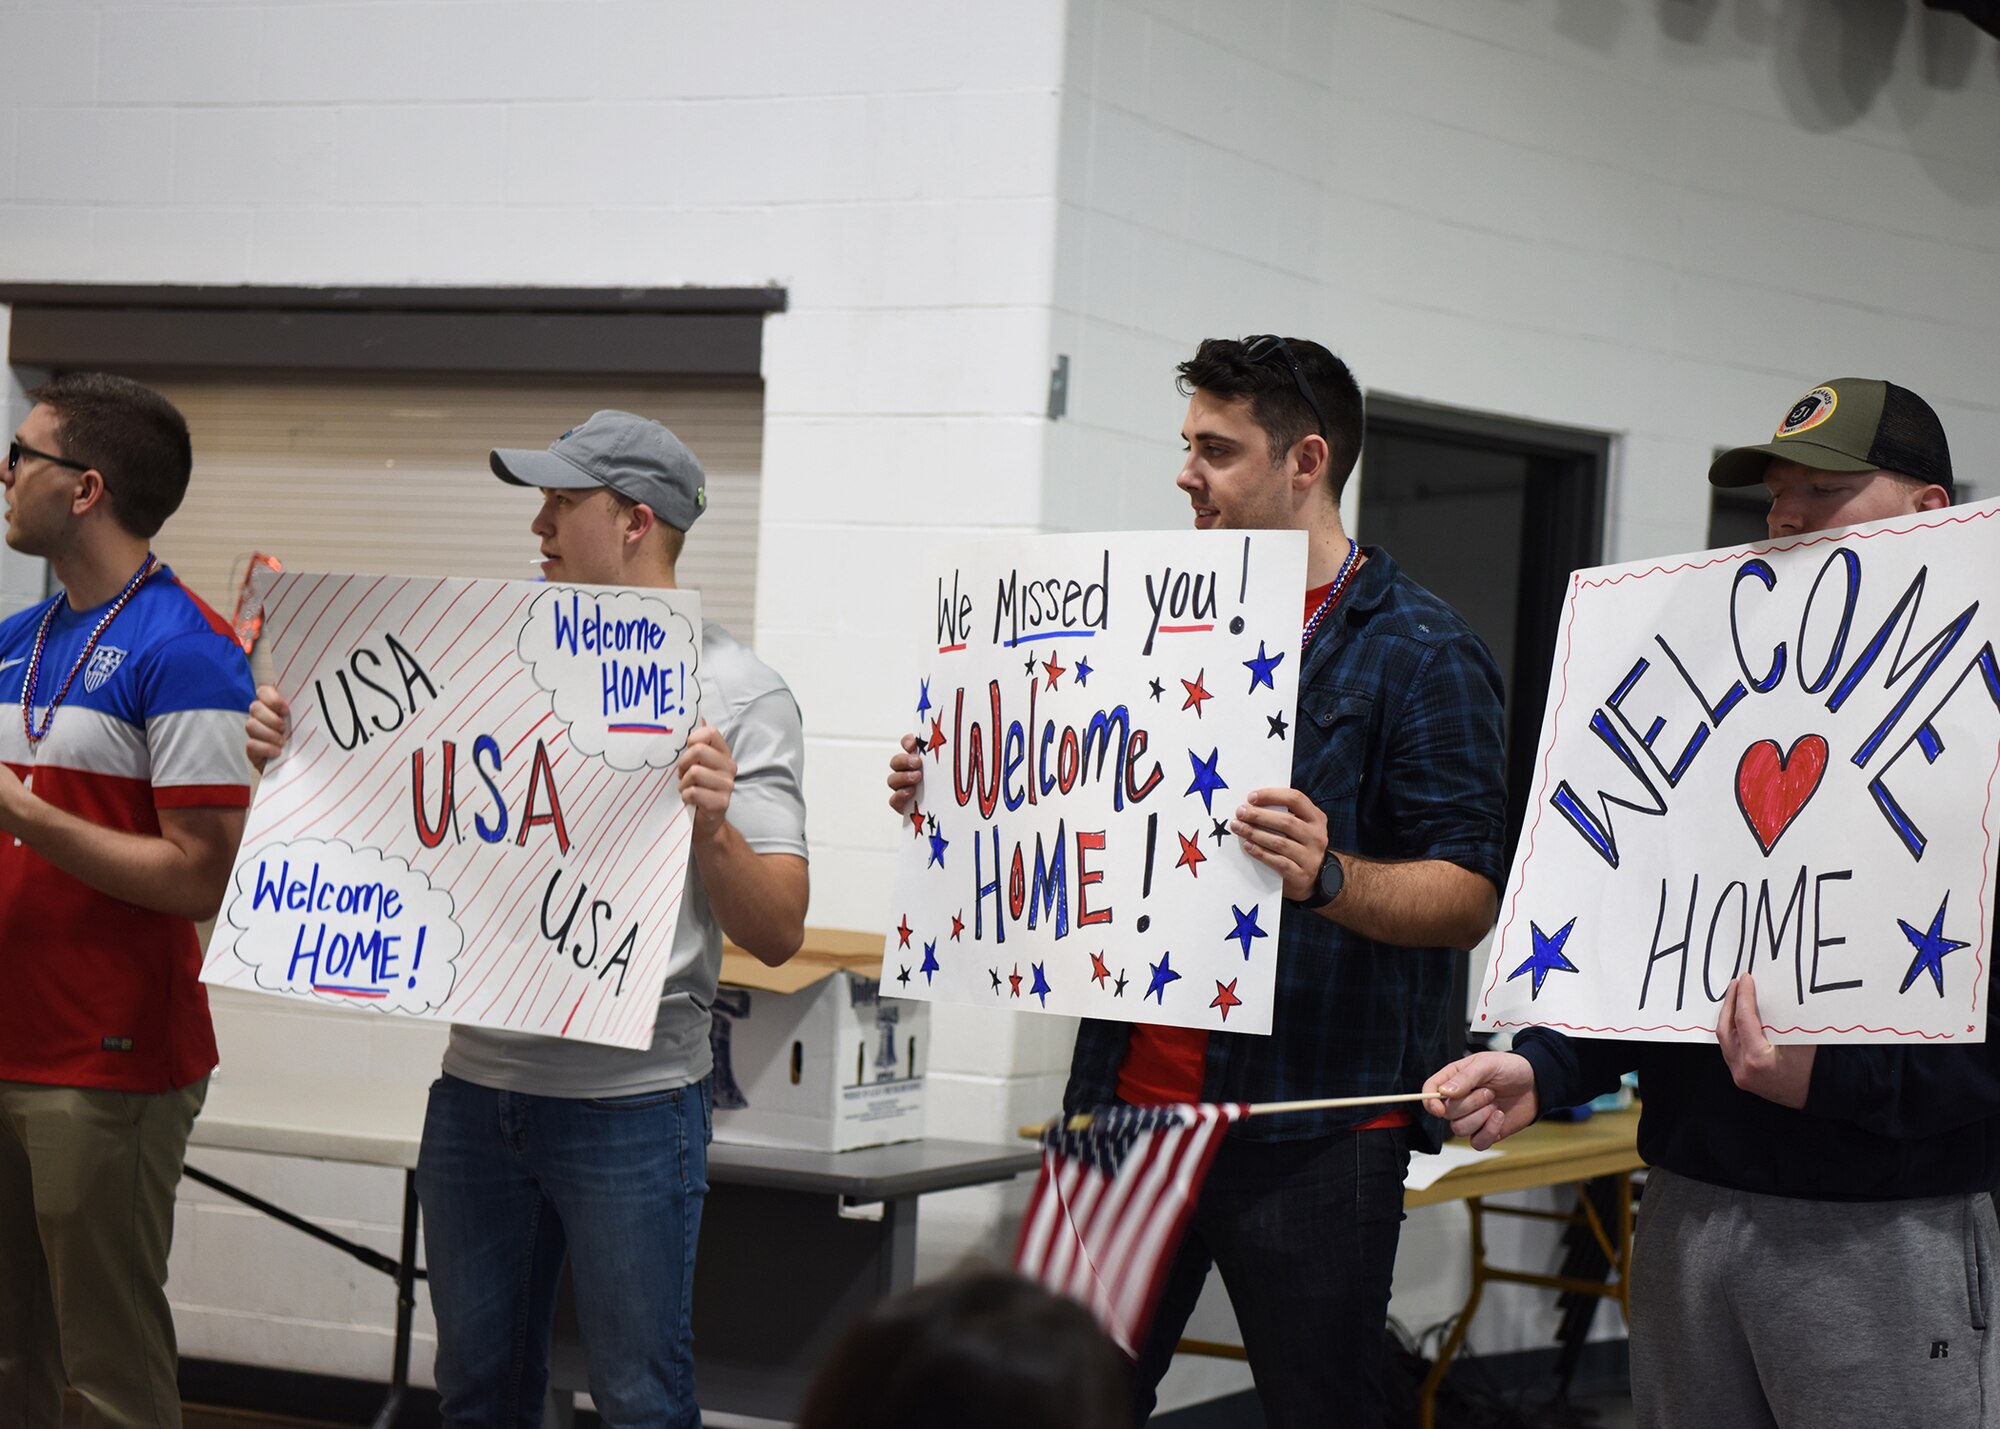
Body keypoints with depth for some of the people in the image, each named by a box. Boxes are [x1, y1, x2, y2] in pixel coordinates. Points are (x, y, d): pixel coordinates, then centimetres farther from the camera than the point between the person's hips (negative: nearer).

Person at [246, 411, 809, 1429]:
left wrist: (714, 827, -27)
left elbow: (778, 935, -10)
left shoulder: (737, 695, -5)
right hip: (478, 1085, 6)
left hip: (630, 1103, -5)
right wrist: (299, 754, -1)